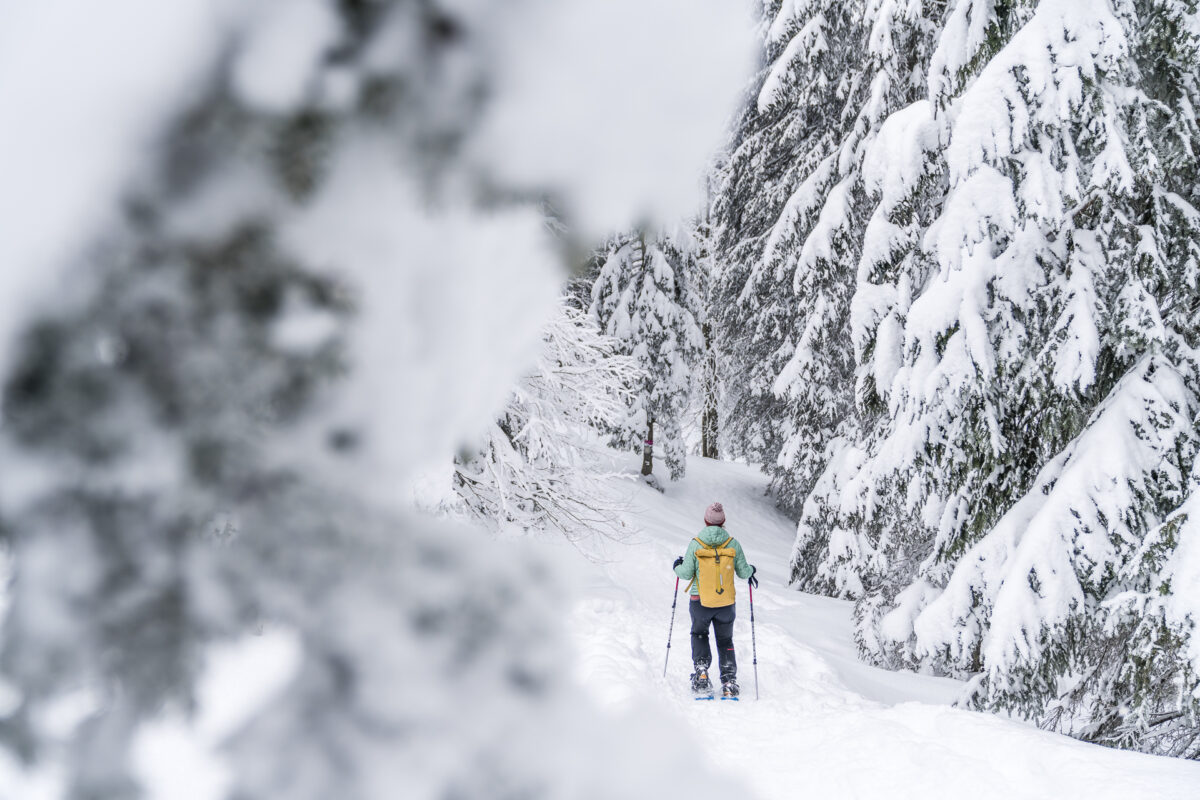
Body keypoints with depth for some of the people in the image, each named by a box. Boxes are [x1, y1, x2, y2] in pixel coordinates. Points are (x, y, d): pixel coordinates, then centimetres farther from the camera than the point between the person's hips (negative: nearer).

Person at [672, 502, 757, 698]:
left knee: (699, 635, 25)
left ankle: (701, 672, 7)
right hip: (726, 602, 1)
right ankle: (729, 682, 8)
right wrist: (751, 570, 25)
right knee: (725, 641, 18)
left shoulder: (695, 543, -10)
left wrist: (677, 567, 15)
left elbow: (687, 574, -7)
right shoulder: (732, 543, -6)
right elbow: (743, 572, 2)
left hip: (700, 601, -1)